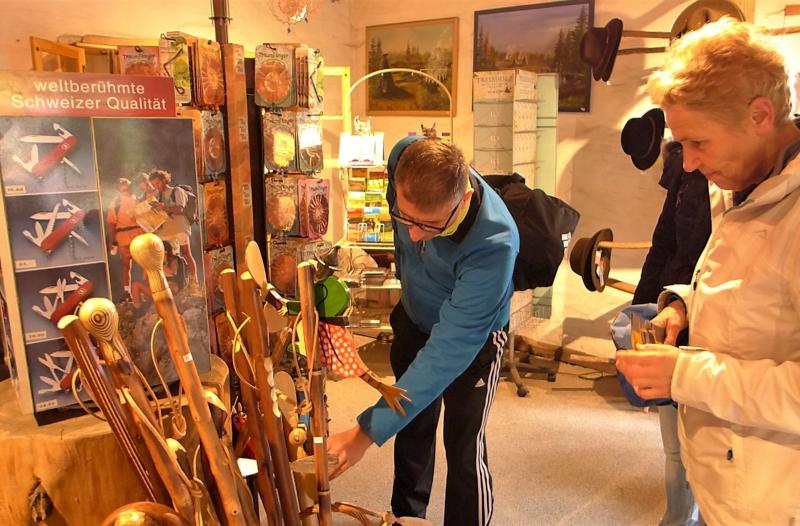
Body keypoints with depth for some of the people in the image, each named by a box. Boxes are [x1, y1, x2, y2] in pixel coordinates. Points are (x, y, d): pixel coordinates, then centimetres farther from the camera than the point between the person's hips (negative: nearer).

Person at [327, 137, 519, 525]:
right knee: (411, 428, 19)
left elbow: (448, 350, -39)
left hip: (473, 336, -5)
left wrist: (367, 433, -40)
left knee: (464, 449, -1)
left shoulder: (494, 245, -42)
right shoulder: (406, 158, -27)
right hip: (414, 318, 5)